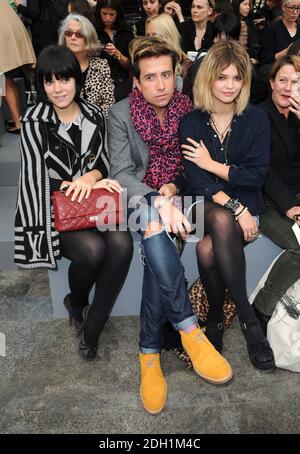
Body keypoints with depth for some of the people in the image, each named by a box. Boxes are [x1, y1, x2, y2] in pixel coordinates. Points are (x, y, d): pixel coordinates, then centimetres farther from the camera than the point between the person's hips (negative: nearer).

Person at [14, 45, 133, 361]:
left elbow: (103, 164, 11)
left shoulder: (93, 115, 8)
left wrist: (93, 176, -13)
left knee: (121, 242, -26)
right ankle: (76, 303, 7)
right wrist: (90, 183, -20)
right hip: (51, 209, -3)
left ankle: (92, 329, -11)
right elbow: (39, 179, -10)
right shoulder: (33, 121, -5)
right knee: (92, 249, -30)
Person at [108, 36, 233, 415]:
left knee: (156, 243, -29)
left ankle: (149, 353, -17)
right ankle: (189, 330, -31)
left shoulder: (188, 109, 5)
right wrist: (157, 201, -27)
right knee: (156, 237, -37)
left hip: (175, 197, 3)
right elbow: (121, 172, -10)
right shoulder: (120, 114, -1)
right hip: (139, 200, -2)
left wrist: (173, 188, -10)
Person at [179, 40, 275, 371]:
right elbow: (197, 182, -9)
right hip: (205, 207, 1)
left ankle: (216, 318, -9)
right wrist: (235, 208, -22)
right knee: (223, 221, -34)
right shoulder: (191, 122, 1)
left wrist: (212, 164, -9)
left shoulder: (256, 119, 2)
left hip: (245, 207, 0)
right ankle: (248, 319, -23)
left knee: (208, 249, -31)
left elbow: (256, 176, -5)